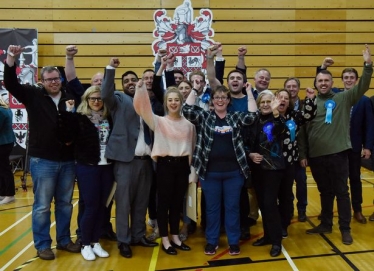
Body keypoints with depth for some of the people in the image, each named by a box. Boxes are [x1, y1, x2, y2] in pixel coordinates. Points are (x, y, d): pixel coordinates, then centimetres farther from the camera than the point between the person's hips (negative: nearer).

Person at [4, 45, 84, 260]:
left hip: (68, 160, 3)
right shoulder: (33, 95, 0)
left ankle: (64, 240, 31)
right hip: (43, 161, -2)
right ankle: (42, 245, 22)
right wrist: (11, 59, -21)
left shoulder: (70, 97, 3)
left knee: (65, 203, 15)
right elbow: (11, 84, -8)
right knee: (42, 206, 7)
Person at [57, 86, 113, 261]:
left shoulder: (108, 118, 7)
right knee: (91, 207, 1)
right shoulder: (79, 117, -5)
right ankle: (85, 244, 19)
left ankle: (96, 242, 26)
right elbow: (66, 139, -18)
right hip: (87, 168, -4)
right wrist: (67, 113, -20)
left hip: (107, 167, 4)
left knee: (102, 206, 10)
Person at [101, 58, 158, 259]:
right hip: (125, 158, -4)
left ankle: (138, 236, 28)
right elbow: (105, 94, -15)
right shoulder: (119, 99, 4)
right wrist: (110, 68, -20)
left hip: (146, 158, 4)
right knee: (123, 202, 2)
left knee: (142, 201, 13)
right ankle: (123, 241, 14)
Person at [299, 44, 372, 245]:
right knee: (325, 192, 14)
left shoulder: (343, 98, 3)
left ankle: (345, 229, 17)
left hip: (338, 153, -2)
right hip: (316, 155, 2)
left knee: (341, 191, 5)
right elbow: (303, 130, 6)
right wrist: (302, 154, 4)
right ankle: (325, 224, 28)